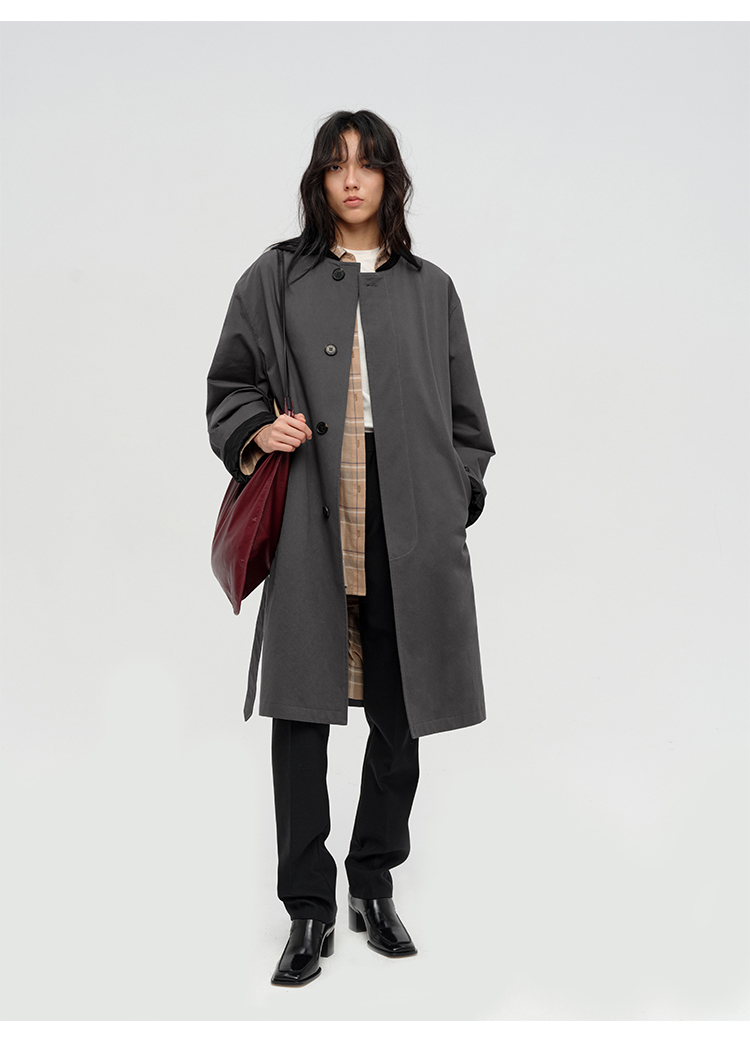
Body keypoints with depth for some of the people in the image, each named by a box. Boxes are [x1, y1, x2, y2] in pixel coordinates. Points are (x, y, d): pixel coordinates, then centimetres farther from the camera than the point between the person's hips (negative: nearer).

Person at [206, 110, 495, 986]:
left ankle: (374, 887, 25)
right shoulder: (275, 279, 10)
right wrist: (255, 428, -5)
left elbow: (463, 414, 15)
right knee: (301, 714, -3)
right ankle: (308, 912, 10)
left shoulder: (430, 290, 13)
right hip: (312, 523, -1)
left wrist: (455, 503, 4)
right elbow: (228, 385, 15)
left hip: (410, 526, 2)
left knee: (400, 718, 5)